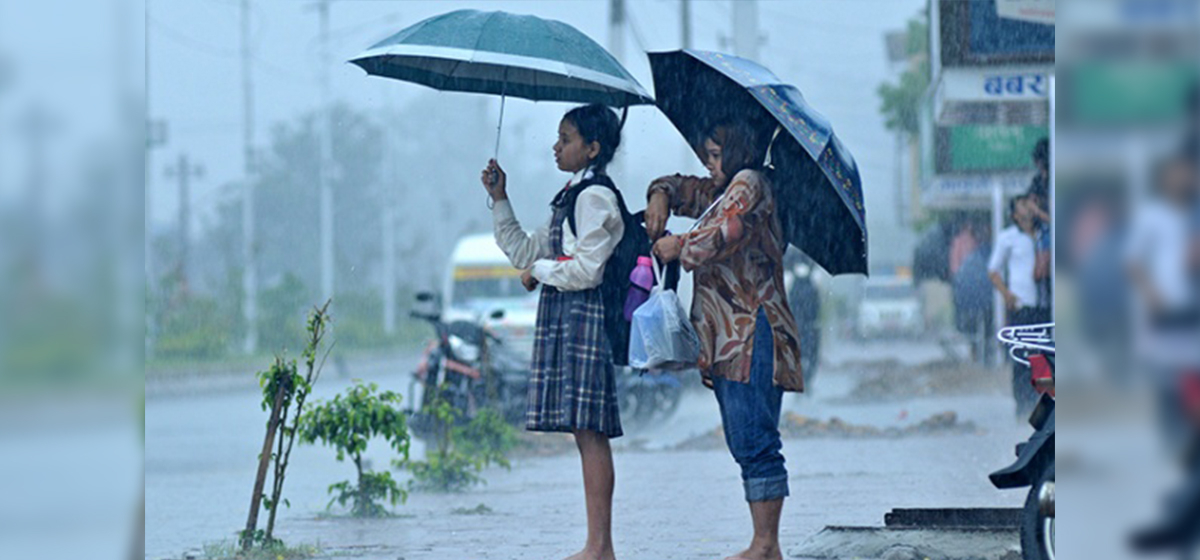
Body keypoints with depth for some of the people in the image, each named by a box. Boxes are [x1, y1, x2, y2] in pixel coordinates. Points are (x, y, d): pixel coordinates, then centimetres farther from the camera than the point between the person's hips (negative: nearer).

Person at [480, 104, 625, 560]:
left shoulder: (594, 197, -9)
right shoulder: (571, 198, 22)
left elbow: (586, 269, -17)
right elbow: (524, 253, 27)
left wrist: (541, 270, -2)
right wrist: (500, 201, 20)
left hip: (584, 316, -10)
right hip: (561, 318, 10)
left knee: (589, 430, -11)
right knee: (586, 433, 7)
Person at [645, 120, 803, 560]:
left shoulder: (748, 184, -4)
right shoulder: (716, 193, 24)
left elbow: (727, 231, -20)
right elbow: (679, 188, 37)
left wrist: (680, 246, -5)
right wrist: (660, 198, 14)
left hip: (752, 334, -10)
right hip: (728, 339, 10)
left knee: (755, 440, -13)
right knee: (745, 444, 7)